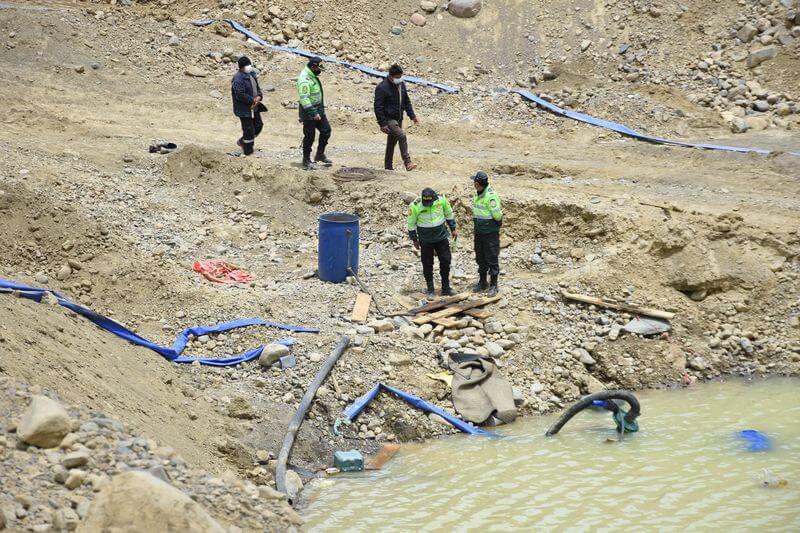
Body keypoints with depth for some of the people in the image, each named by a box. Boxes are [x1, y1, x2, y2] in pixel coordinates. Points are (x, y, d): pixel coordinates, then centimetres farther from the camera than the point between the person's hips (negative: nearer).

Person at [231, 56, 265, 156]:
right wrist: (252, 100, -20)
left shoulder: (251, 74, 7)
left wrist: (259, 96, -5)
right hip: (244, 109, -9)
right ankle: (248, 150, 15)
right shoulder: (238, 79, -22)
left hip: (254, 107, 9)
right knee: (249, 129, -1)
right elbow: (240, 95, -27)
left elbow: (257, 87, 16)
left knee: (258, 125, 18)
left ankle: (242, 141, 36)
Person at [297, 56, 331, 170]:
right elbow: (304, 98, -27)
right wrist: (313, 113, -30)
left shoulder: (313, 77, 11)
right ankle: (306, 161, 10)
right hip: (309, 113, -9)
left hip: (318, 110, 9)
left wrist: (320, 109, 25)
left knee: (326, 130, 10)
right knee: (309, 136, -1)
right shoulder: (304, 79, -21)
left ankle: (320, 155, 22)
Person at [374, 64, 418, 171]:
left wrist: (412, 116, 11)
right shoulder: (382, 88, -18)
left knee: (392, 143, 13)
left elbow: (406, 101, 18)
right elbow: (378, 107, -17)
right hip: (388, 119, -8)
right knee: (402, 136, -23)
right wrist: (382, 124, -20)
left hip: (398, 119, 8)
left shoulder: (401, 84, 7)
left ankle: (388, 167, 23)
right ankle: (407, 163, -23)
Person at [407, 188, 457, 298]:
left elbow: (449, 214, 5)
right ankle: (430, 290, 18)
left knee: (445, 262, 7)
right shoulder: (415, 206, -22)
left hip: (441, 237, 2)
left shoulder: (441, 200, -14)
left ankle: (446, 288, 22)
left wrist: (453, 229, 10)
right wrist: (414, 239, -1)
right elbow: (411, 224, -7)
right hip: (425, 241, -2)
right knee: (427, 265, 5)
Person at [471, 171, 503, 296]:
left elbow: (497, 215, -22)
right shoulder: (477, 194, 6)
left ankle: (493, 285, 6)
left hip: (490, 232, -8)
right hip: (479, 231, 8)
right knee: (480, 258, 15)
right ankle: (482, 282, 26)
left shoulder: (491, 196, -21)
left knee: (492, 258, -1)